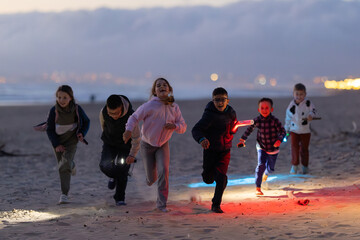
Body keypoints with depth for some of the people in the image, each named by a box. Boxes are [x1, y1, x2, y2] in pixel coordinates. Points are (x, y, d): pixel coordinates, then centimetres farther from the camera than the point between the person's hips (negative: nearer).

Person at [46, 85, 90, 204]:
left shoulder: (77, 109, -15)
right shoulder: (54, 111, -18)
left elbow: (86, 122, 4)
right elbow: (50, 129, -8)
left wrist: (82, 133, -13)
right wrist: (56, 144, -17)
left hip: (71, 140, -2)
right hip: (58, 141, 2)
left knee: (65, 164, -19)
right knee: (62, 166, 13)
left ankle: (64, 194, -15)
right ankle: (71, 165, 51)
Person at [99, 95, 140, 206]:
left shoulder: (131, 116, -33)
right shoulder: (103, 112, -23)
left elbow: (136, 138, -26)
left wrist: (132, 155, -35)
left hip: (125, 145, -2)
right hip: (109, 144, 2)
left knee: (122, 171, -7)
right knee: (105, 166, -15)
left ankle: (120, 199, 9)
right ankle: (113, 177, 19)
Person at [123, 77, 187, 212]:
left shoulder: (174, 108, -8)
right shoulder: (150, 105, -21)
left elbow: (183, 127, -3)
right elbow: (134, 117, -18)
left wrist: (174, 126, -26)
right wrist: (129, 130, -38)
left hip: (163, 145, 2)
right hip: (147, 145, -2)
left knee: (163, 171, -19)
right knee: (151, 178, 6)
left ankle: (161, 203, -8)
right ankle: (151, 178, 48)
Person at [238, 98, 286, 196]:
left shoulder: (275, 121, -20)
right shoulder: (257, 121, -13)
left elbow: (283, 131, -17)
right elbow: (249, 129, 5)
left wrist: (279, 140, -36)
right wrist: (242, 140, 4)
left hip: (273, 148, 0)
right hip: (261, 147, 0)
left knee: (271, 168, 17)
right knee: (261, 165, -20)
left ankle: (266, 173, 56)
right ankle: (258, 188, -15)